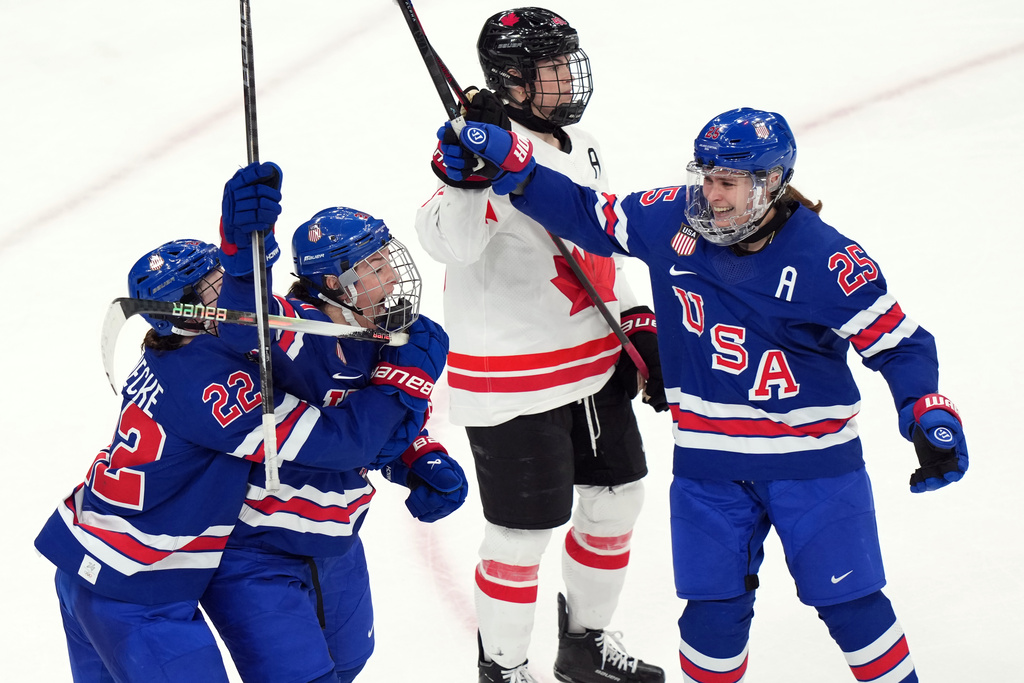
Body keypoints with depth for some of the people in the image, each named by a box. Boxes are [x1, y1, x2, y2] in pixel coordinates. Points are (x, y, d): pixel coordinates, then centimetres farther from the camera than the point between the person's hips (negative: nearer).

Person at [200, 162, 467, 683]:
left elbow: (395, 434, 11)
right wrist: (245, 243, -70)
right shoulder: (301, 335, -28)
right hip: (251, 555, -8)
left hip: (335, 548, 9)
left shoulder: (398, 342, -3)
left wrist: (429, 465, -11)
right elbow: (247, 319, -52)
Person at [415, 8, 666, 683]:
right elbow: (451, 241, -35)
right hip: (513, 384, -9)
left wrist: (638, 324, 17)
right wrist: (466, 176, -51)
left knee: (616, 499, 19)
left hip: (596, 368, 9)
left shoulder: (581, 145, 9)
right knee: (524, 534, 0)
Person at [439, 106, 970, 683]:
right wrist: (505, 161, -3)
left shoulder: (827, 261, -17)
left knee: (850, 604, 2)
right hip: (709, 459, 3)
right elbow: (588, 217, 5)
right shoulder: (672, 219, -7)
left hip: (814, 458, -3)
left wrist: (930, 417, -26)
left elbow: (899, 343, -12)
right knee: (714, 609, 4)